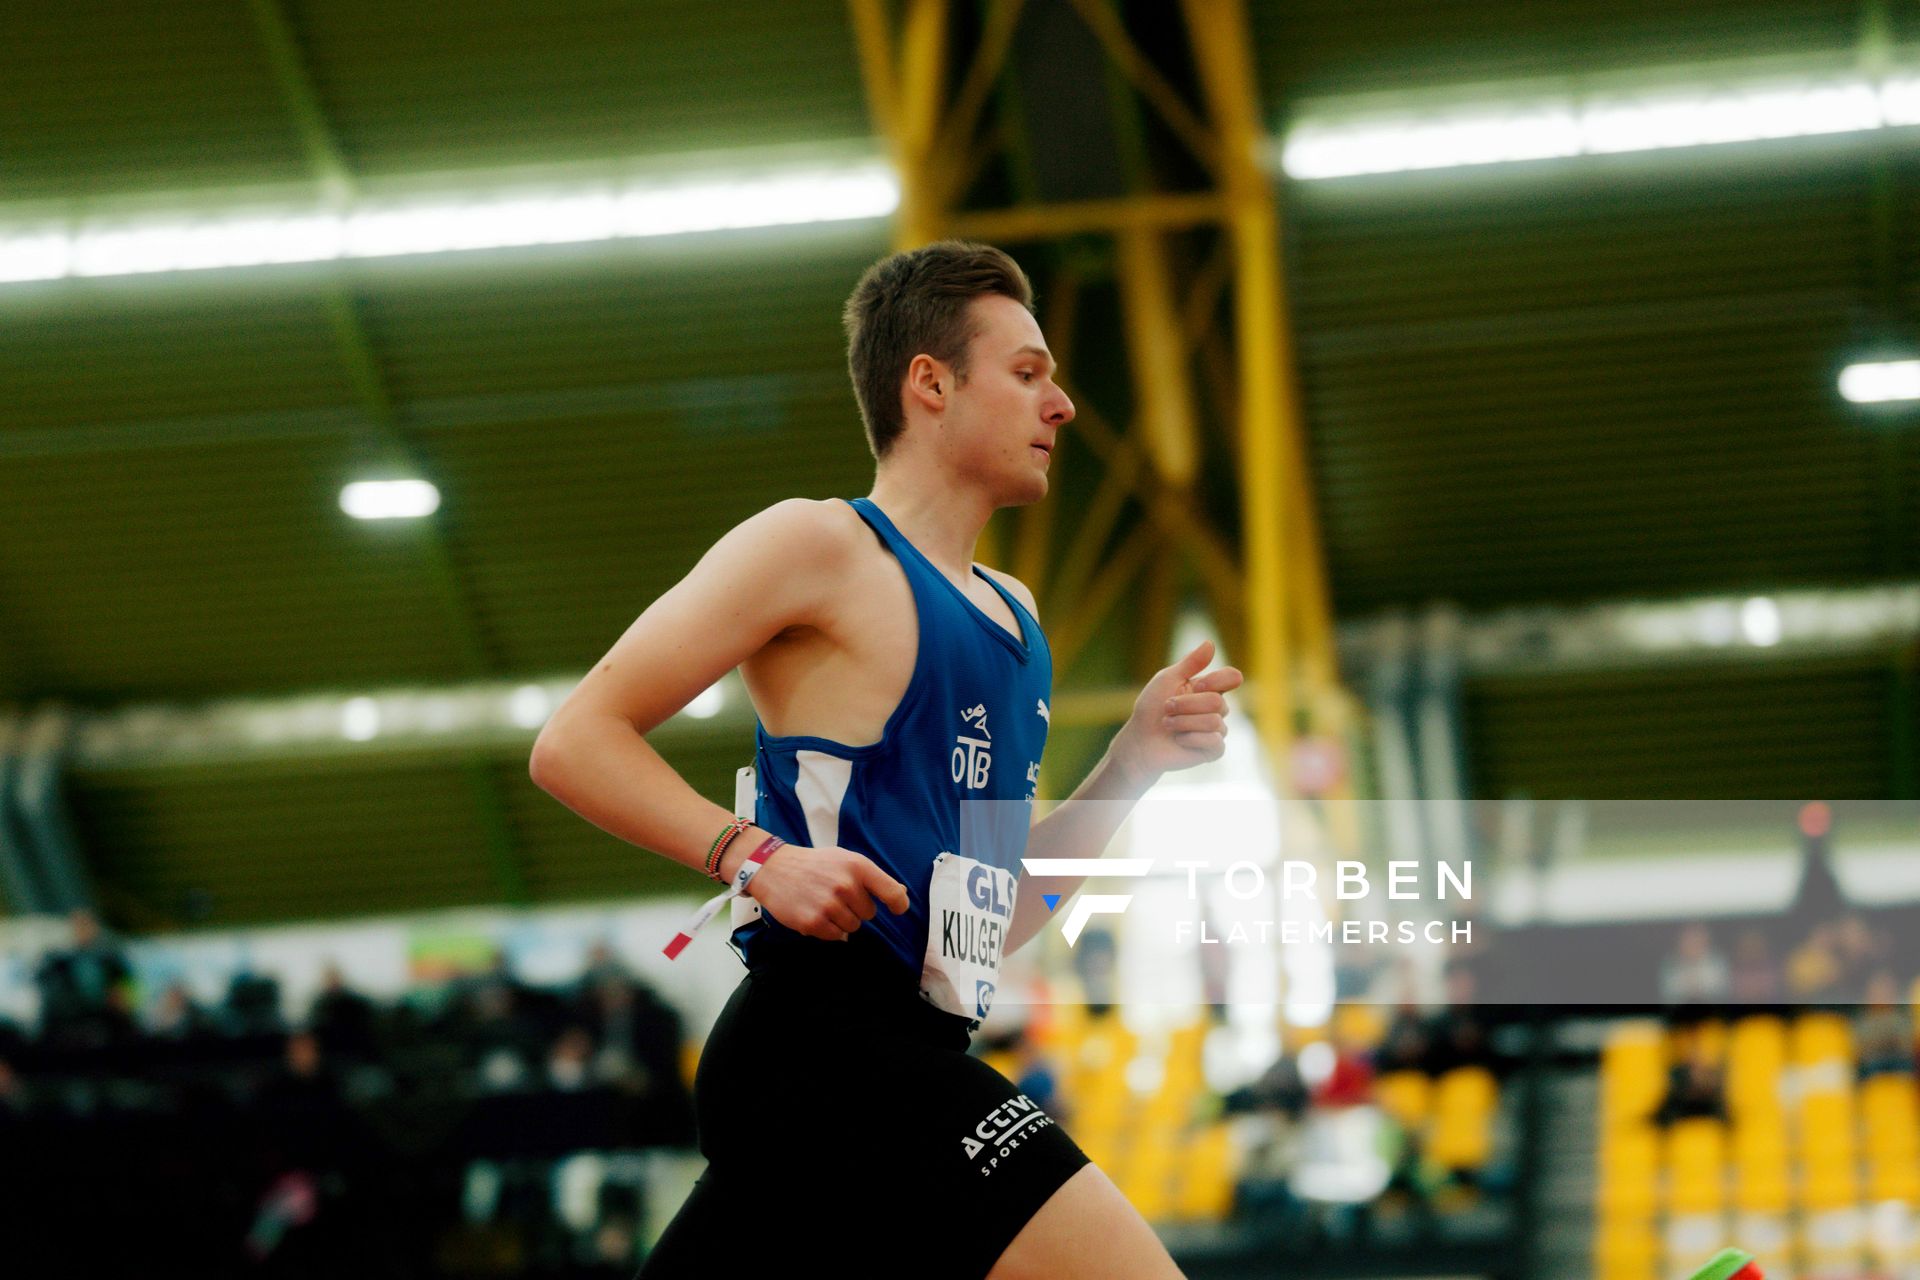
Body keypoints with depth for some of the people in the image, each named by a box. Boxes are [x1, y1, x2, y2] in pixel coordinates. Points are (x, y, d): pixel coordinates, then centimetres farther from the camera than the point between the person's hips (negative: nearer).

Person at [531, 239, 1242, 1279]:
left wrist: (1132, 765, 13)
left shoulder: (1011, 611, 23)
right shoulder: (821, 547, -2)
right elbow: (573, 742, -7)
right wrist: (756, 856, -19)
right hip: (830, 1042, -9)